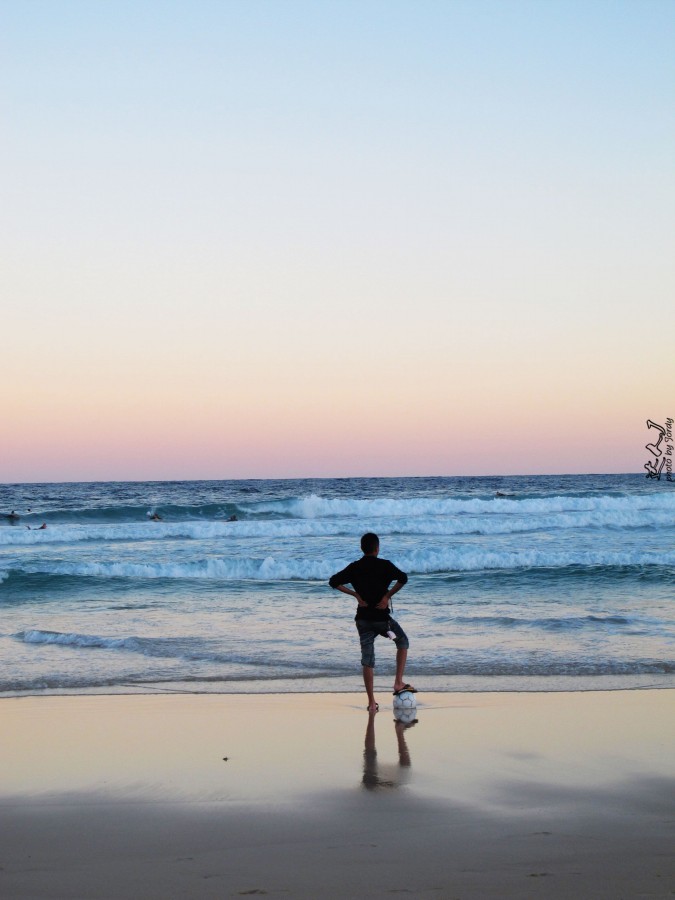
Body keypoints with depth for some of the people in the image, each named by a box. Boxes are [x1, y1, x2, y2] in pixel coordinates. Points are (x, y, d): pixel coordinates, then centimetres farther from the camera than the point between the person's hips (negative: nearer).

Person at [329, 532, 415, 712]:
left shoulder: (354, 567, 4)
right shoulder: (384, 565, -7)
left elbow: (333, 581, 1)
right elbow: (403, 578, -22)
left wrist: (356, 594, 1)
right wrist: (388, 595, -13)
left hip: (363, 619, 3)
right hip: (382, 618, -3)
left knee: (367, 659, 6)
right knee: (402, 642, 22)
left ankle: (371, 703, 3)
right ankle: (398, 683, 11)